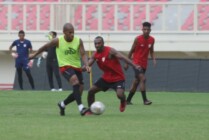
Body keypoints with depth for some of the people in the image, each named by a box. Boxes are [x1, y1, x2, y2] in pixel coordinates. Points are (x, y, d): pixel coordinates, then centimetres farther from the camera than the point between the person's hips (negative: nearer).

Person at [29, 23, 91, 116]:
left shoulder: (78, 41, -5)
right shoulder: (58, 41, -10)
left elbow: (83, 54, -10)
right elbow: (45, 47, 6)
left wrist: (86, 65, -29)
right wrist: (35, 54, 17)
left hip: (77, 67, 4)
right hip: (65, 66, -4)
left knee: (78, 92, 4)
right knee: (75, 81, -32)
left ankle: (62, 104, 33)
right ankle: (81, 108, -39)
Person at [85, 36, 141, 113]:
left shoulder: (110, 51, -18)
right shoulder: (95, 55, 2)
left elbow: (123, 57, -24)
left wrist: (135, 66, -33)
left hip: (118, 78, -6)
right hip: (106, 78, 7)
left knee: (120, 94, -26)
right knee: (91, 91, 0)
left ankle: (123, 102, 12)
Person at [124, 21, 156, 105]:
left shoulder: (152, 40, 4)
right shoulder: (138, 39, -10)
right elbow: (131, 51, -2)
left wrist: (153, 59, -3)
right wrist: (127, 63, 0)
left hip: (144, 64, 6)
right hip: (137, 62, -6)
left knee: (136, 82, 11)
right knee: (142, 79, -21)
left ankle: (128, 100, 22)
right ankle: (145, 100, -24)